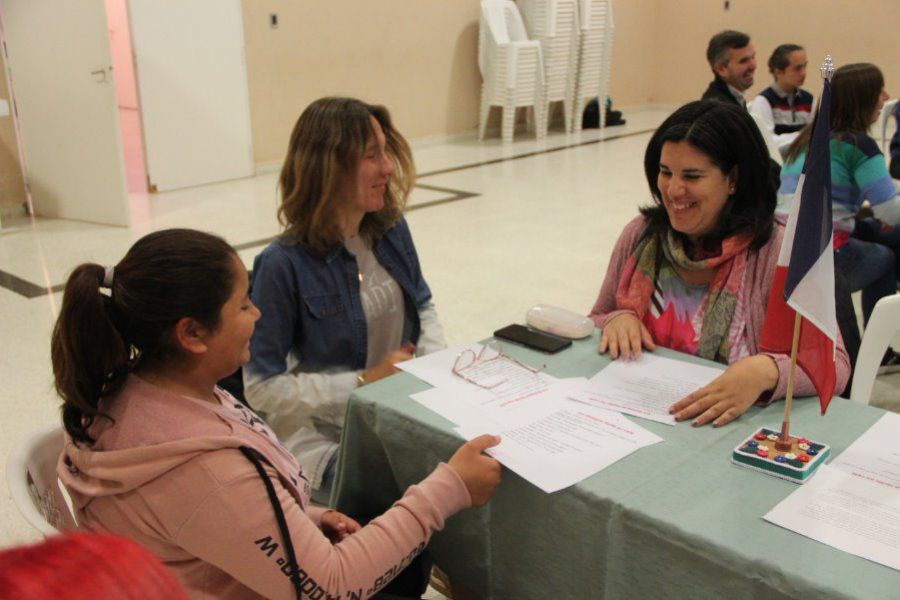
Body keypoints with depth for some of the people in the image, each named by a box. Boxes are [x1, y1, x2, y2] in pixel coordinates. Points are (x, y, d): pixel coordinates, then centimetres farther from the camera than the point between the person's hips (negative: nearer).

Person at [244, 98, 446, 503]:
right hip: (326, 436, -6)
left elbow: (422, 307, 17)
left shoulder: (392, 229, 2)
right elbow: (261, 388, -14)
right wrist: (364, 382, -16)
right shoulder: (284, 264, -17)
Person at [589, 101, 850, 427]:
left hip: (732, 427, -1)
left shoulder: (776, 250, -8)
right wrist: (616, 322, -8)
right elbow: (594, 324, 15)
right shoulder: (640, 235, 5)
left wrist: (766, 372, -34)